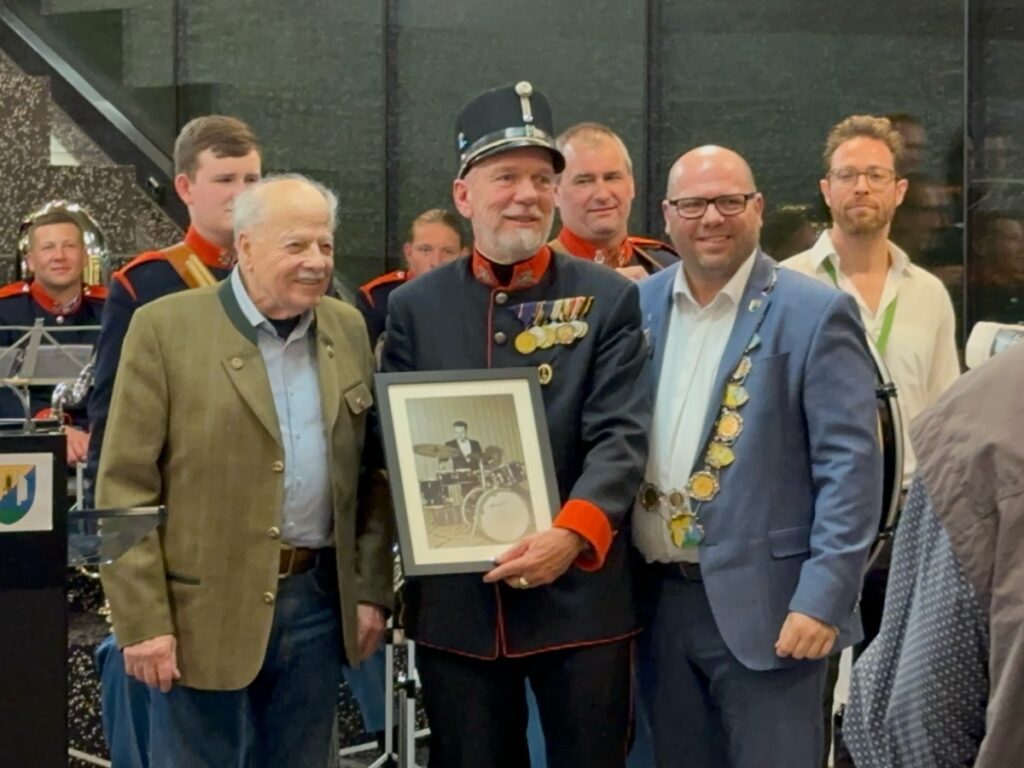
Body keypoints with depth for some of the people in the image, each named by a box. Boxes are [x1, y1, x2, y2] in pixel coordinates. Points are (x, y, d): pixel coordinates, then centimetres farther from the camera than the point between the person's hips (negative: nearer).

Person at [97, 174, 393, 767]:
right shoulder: (166, 328, -6)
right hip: (204, 610, -4)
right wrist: (143, 621, -12)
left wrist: (372, 590, 6)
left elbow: (372, 474, 12)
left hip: (319, 601, 4)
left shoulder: (349, 329, 9)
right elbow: (125, 487, -8)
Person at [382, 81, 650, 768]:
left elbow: (622, 436, -8)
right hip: (455, 600, 2)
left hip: (581, 592, -2)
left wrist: (572, 533, -23)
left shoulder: (609, 299, 1)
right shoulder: (415, 307, 7)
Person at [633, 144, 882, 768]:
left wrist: (823, 598, -17)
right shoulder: (636, 308, 7)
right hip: (658, 600, 5)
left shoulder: (814, 314, -7)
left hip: (765, 604, -5)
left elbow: (850, 466, -11)